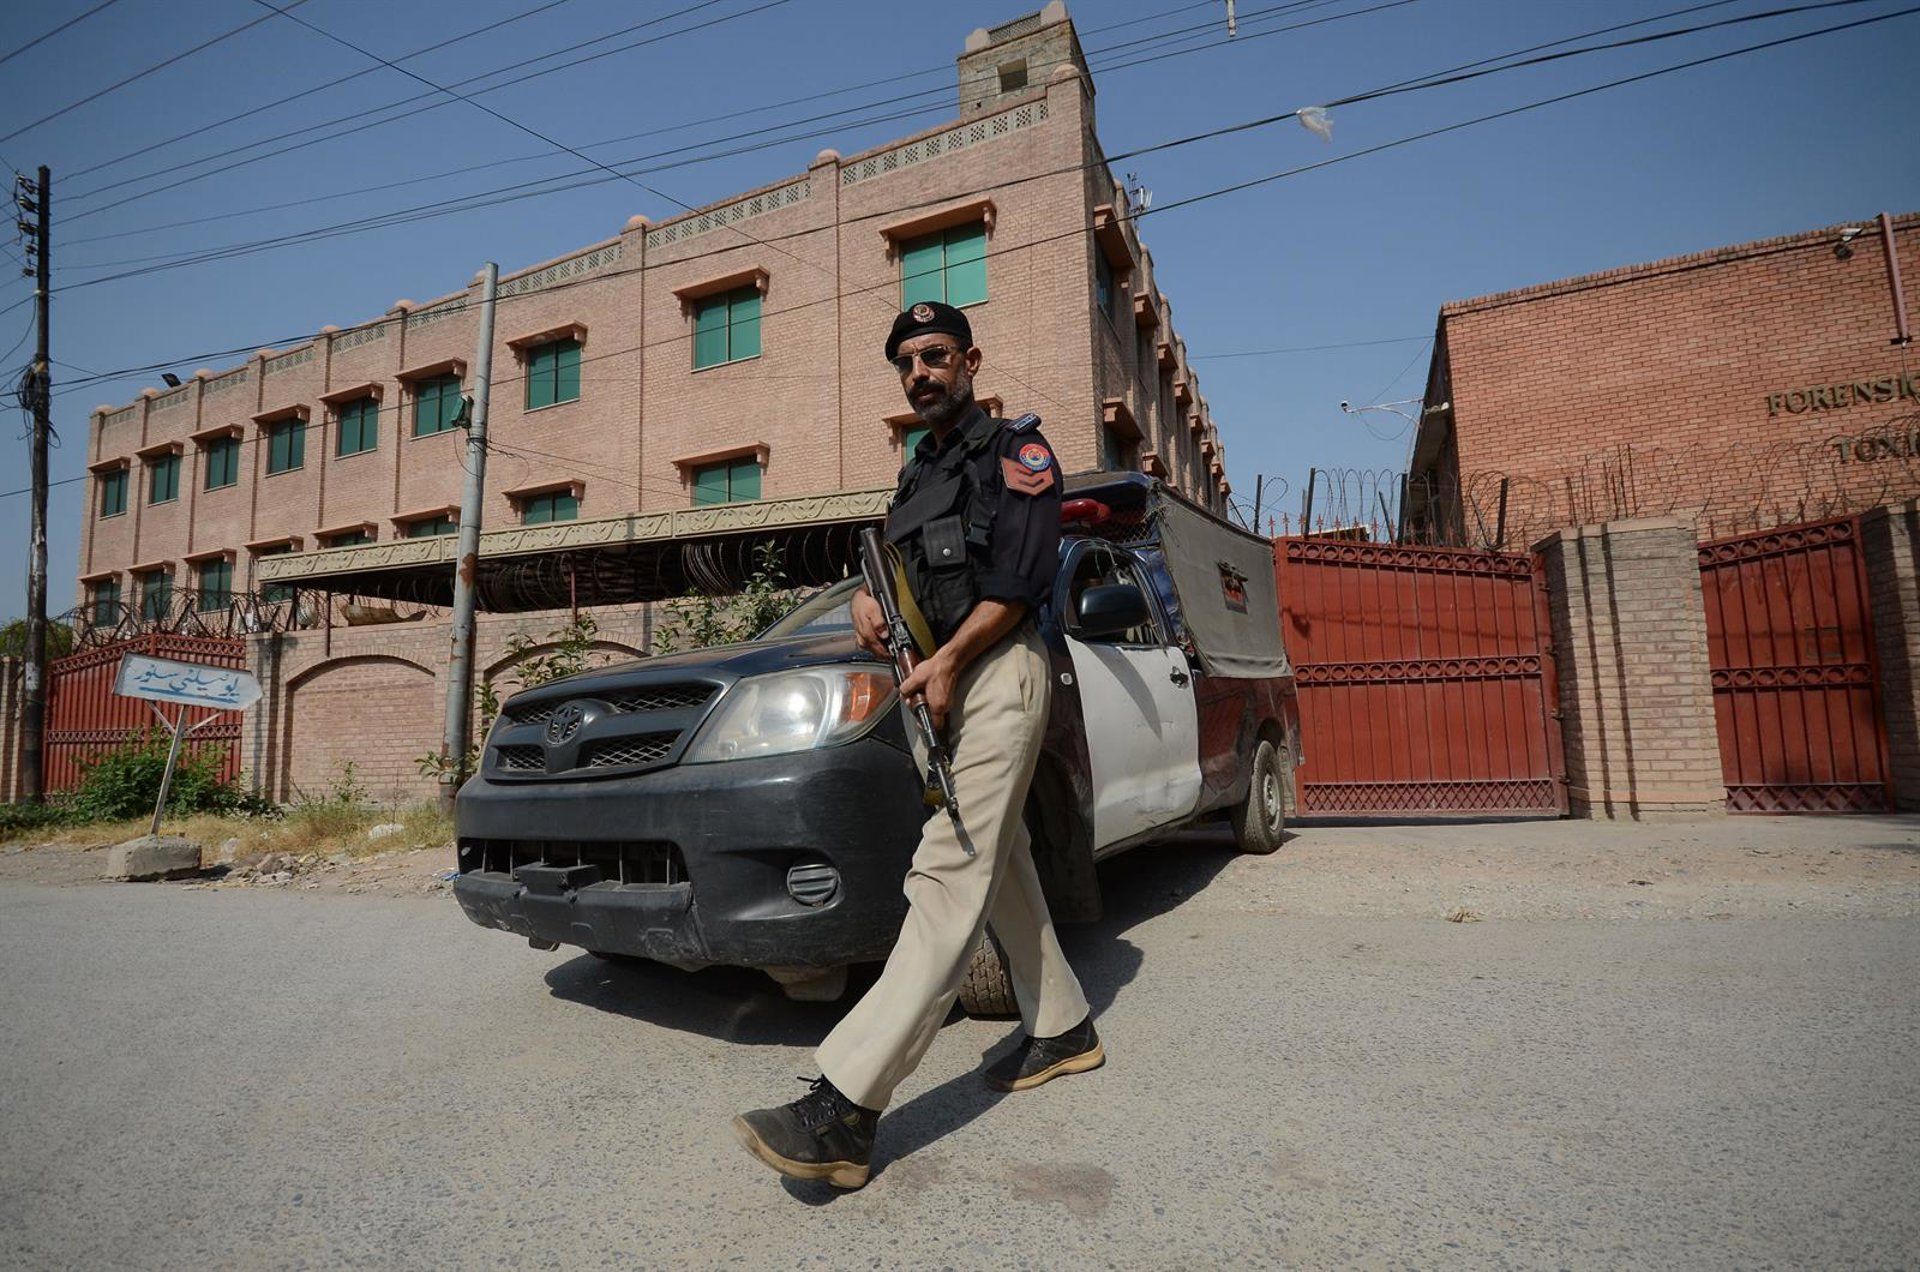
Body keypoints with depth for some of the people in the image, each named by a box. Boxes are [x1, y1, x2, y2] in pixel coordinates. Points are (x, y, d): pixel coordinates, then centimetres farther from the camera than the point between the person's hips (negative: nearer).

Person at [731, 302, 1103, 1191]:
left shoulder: (1013, 450, 0)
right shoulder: (916, 474, 25)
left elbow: (1022, 573, -12)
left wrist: (947, 660, -19)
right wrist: (865, 593, -1)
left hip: (996, 673, -9)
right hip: (939, 682, 9)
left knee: (950, 874, -16)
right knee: (1002, 866, 13)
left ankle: (843, 1111, -21)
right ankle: (1063, 1031, 27)